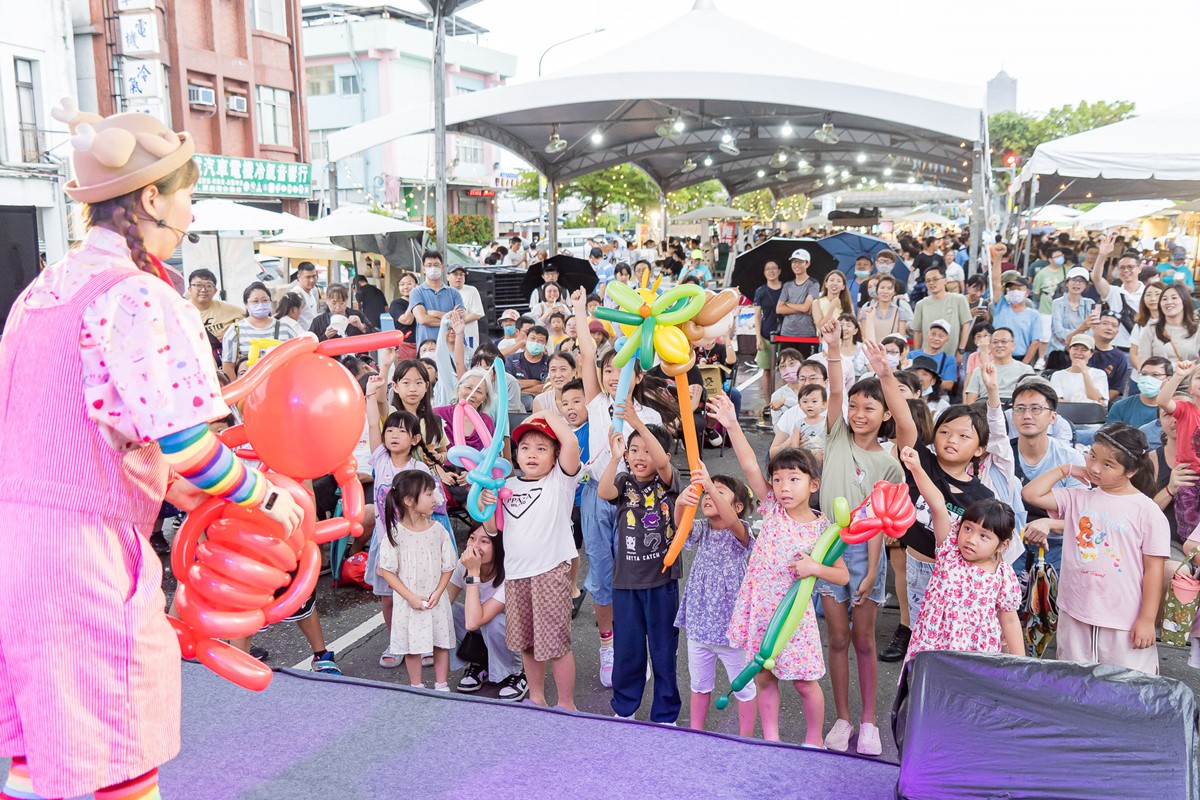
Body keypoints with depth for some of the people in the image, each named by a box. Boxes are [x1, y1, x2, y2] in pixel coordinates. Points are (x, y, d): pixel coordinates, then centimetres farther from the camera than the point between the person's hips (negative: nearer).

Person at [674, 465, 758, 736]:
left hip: (730, 624, -4)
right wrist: (680, 503, -47)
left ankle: (746, 740, 27)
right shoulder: (702, 530, 0)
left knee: (743, 687, 11)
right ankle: (695, 733, 37)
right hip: (698, 622, 4)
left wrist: (711, 486, -52)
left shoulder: (740, 534, -12)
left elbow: (731, 521, -36)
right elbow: (681, 523, -22)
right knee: (699, 684, 21)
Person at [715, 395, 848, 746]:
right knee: (764, 677, 12)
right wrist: (732, 425, -22)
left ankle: (814, 739, 30)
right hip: (759, 608, 3)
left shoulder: (823, 529, -8)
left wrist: (814, 568, -20)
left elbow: (843, 575, -2)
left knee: (804, 681, 8)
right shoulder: (772, 510, -3)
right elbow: (749, 466, -13)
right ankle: (770, 738, 28)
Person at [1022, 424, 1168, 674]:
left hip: (1124, 623, -4)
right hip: (1075, 616, 4)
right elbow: (1031, 494, -1)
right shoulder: (1078, 499, 4)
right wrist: (1066, 469, 3)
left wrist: (1147, 620, -8)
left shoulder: (1148, 511, -7)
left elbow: (1153, 569, -6)